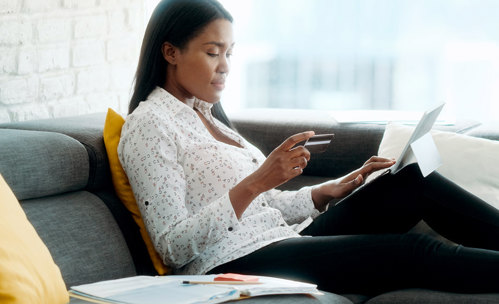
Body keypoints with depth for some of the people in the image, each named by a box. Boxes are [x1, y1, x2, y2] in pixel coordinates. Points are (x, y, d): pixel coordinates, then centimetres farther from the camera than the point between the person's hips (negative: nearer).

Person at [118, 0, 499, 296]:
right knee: (411, 251, -20)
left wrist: (328, 191, 5)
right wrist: (255, 182, -23)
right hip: (235, 264, -9)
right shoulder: (149, 124, -7)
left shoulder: (206, 115, 19)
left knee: (413, 180, -3)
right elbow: (174, 248, -15)